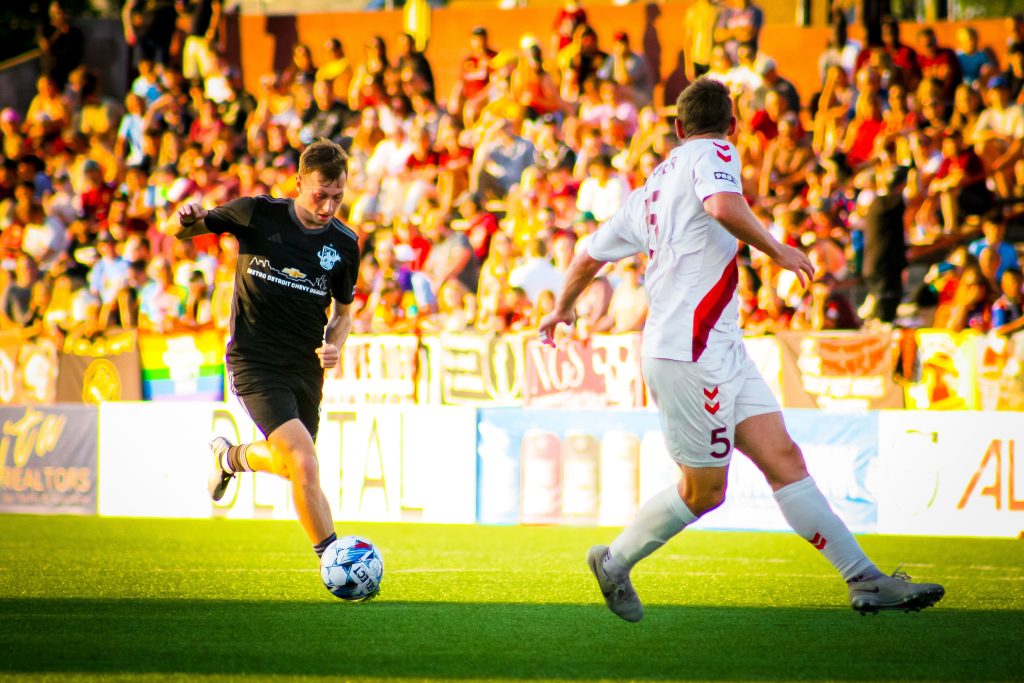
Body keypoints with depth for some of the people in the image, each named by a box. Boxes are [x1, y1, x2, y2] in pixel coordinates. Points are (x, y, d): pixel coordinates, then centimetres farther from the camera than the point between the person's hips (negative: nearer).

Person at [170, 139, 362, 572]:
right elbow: (181, 230, 2)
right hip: (255, 362, -5)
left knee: (289, 464, 21)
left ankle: (230, 456, 52)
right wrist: (187, 220, -22)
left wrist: (334, 346, -4)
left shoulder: (344, 244, 1)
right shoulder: (257, 215, -9)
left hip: (305, 368, 5)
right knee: (304, 466, -21)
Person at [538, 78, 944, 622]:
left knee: (784, 459, -1)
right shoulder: (713, 154, -4)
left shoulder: (654, 185, 20)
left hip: (720, 350, 9)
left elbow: (591, 255, 26)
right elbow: (723, 206, -29)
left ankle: (865, 579, -7)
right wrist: (776, 249, -18)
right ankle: (614, 562, 20)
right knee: (703, 491, 2)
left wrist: (561, 309, 42)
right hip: (689, 352, -9)